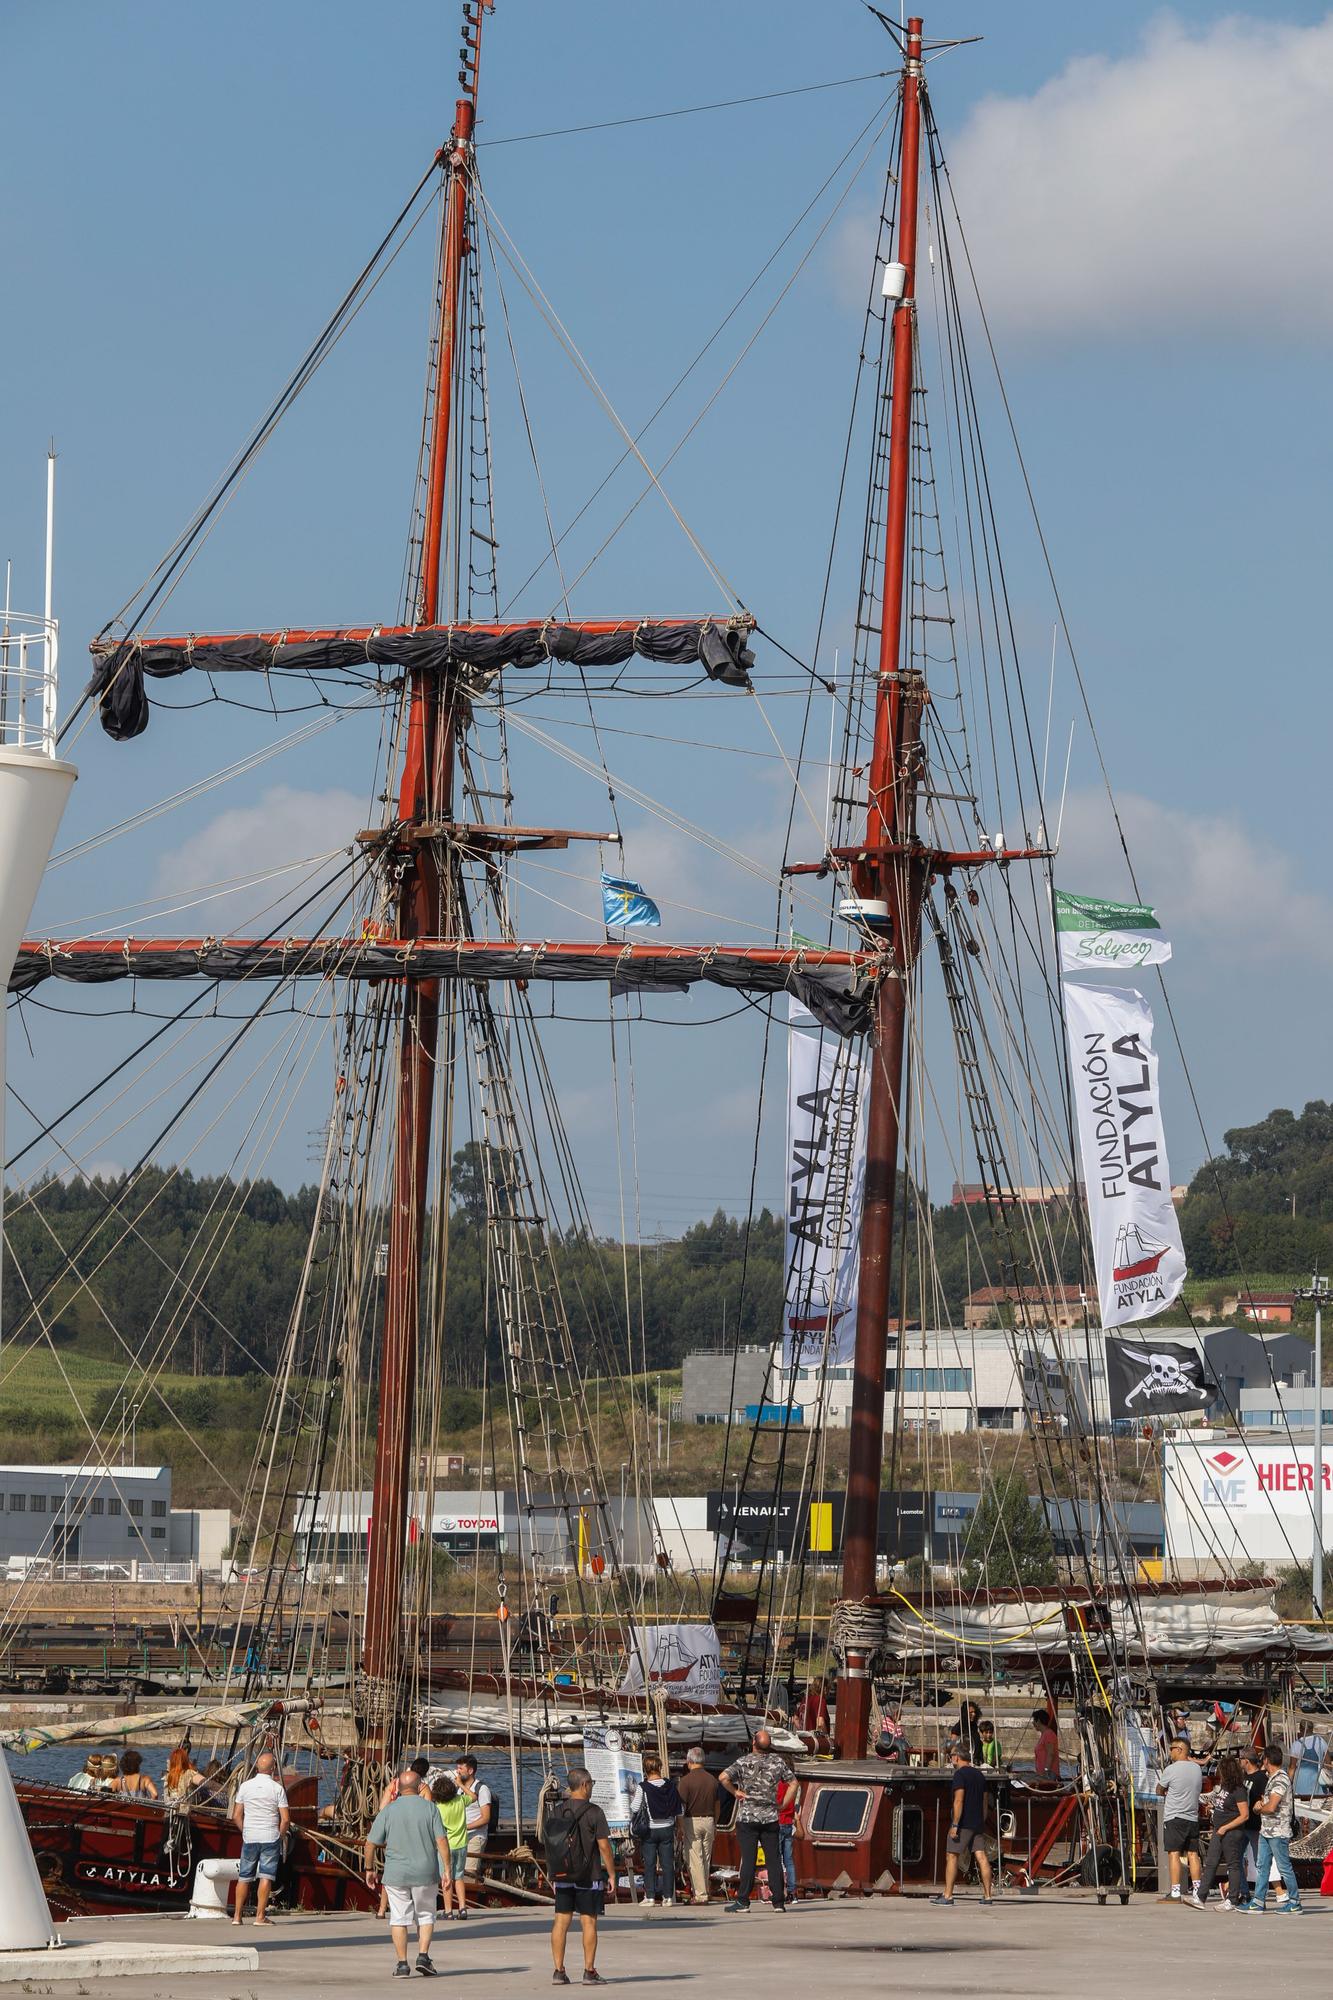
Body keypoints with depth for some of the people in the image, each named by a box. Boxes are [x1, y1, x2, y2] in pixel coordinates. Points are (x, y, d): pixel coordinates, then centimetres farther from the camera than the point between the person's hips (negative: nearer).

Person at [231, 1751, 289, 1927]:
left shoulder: (245, 1786, 1)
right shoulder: (277, 1789, -6)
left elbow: (236, 1816, 3)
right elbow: (285, 1819, -8)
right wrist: (279, 1836, 7)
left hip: (249, 1838, 3)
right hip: (270, 1838, -3)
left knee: (244, 1877, 10)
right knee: (266, 1877, -2)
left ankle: (237, 1915, 11)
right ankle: (260, 1915, -6)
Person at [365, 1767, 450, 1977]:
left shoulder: (388, 1810, -1)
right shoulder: (430, 1808, -3)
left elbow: (370, 1843, -1)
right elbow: (441, 1841, -9)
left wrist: (370, 1869, 12)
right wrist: (446, 1870, -4)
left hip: (396, 1874, 0)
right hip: (425, 1873, 0)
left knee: (399, 1918, 7)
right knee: (425, 1916, 15)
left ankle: (402, 1963, 4)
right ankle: (423, 1956, 1)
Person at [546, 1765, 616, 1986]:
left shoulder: (555, 1812, 5)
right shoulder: (593, 1812, -10)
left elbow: (549, 1845, 9)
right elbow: (604, 1846, -11)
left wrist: (552, 1876, 16)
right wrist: (611, 1875, -4)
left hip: (562, 1875, 5)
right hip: (588, 1876, -5)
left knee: (561, 1921, 6)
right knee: (588, 1922, 0)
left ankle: (559, 1971, 5)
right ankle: (589, 1971, 1)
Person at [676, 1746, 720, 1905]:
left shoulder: (686, 1780, -10)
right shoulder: (712, 1779, 6)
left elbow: (681, 1807, -12)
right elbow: (716, 1805, 13)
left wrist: (679, 1828, -7)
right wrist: (715, 1825, 23)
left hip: (692, 1821, -5)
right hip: (709, 1820, 5)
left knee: (694, 1860, -4)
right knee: (706, 1859, 12)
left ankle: (700, 1894, -8)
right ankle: (704, 1893, 17)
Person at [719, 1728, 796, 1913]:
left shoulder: (744, 1762, -7)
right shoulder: (778, 1761, 3)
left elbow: (724, 1777, -21)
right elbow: (793, 1783, 8)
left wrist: (735, 1792, -6)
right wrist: (782, 1803, 8)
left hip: (747, 1817, -2)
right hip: (770, 1818, 2)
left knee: (748, 1860, -4)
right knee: (773, 1860, 4)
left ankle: (743, 1901, -6)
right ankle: (779, 1901, 2)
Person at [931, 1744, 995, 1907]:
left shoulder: (960, 1774, -10)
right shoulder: (980, 1775, 14)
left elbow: (959, 1801, -18)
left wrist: (954, 1825, -18)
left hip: (963, 1824, -7)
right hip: (978, 1823, 7)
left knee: (951, 1857, -2)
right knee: (982, 1857, 3)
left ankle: (947, 1896, -4)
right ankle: (988, 1895, 0)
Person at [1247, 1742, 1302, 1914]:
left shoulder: (1281, 1780, -17)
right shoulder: (1272, 1778, 14)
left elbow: (1271, 1807, -23)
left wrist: (1259, 1808, -5)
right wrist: (1262, 1802, 7)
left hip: (1278, 1832, -10)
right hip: (1265, 1831, 10)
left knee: (1285, 1867, -1)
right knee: (1261, 1866, 7)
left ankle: (1295, 1902, 8)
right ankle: (1258, 1902, 8)